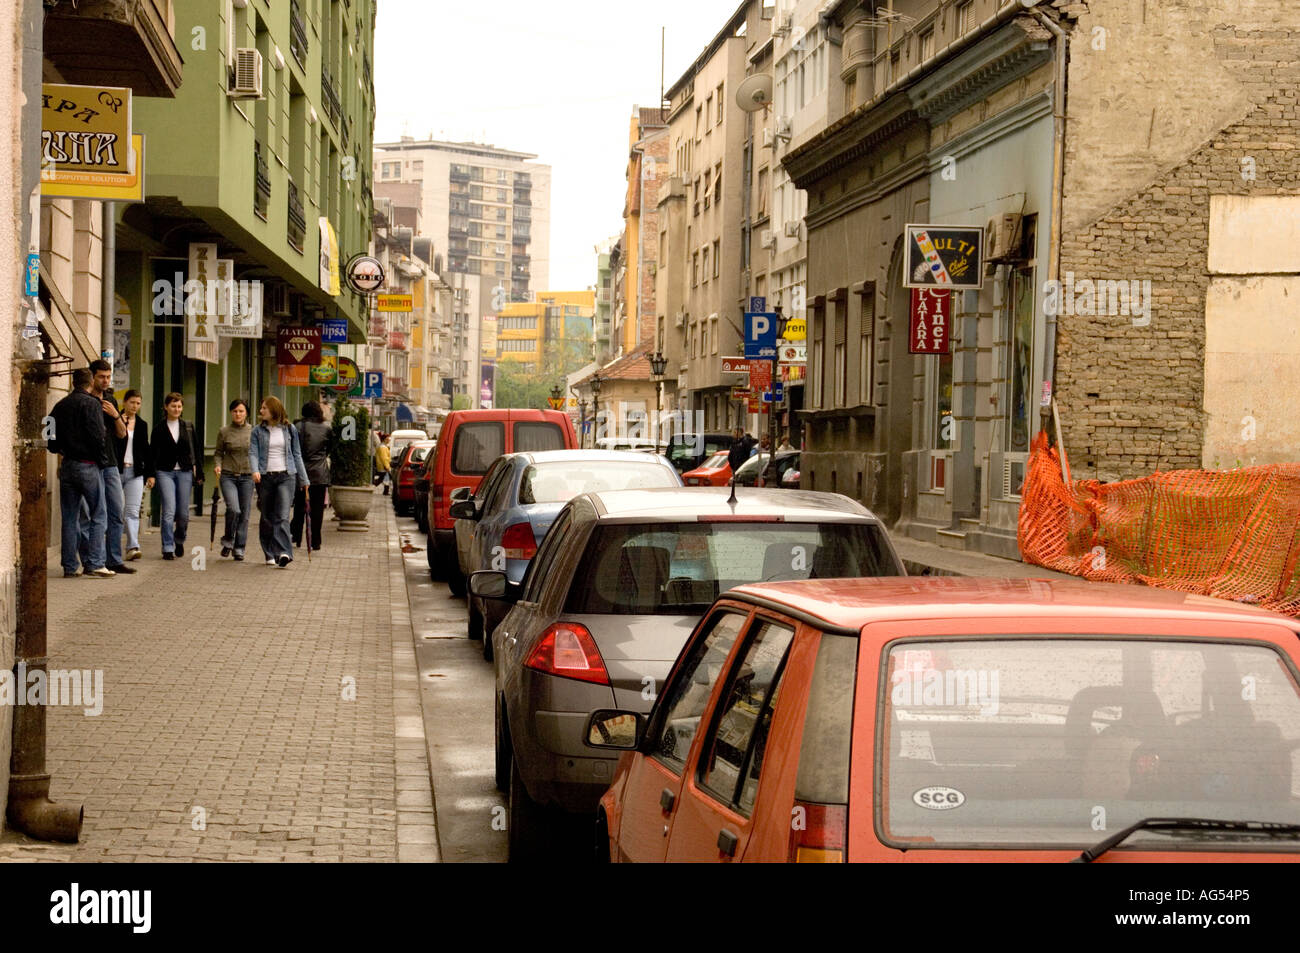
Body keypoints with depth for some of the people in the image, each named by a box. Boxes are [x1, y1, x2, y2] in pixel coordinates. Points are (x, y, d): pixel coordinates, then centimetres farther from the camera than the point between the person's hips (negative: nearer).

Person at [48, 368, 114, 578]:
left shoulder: (60, 406, 11)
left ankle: (70, 566, 9)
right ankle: (93, 564, -6)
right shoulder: (91, 404, -9)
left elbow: (51, 440, 10)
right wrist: (102, 458, -4)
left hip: (67, 466, 6)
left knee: (70, 519, 9)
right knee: (98, 516, 0)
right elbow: (98, 435, -17)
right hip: (88, 466, -6)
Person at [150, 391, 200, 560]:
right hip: (165, 472, -2)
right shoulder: (159, 429, 2)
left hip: (185, 472, 2)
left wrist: (196, 472, 4)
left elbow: (195, 450, 12)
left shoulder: (188, 427, 9)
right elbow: (153, 453, 4)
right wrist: (151, 475, -2)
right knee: (169, 511, -13)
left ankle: (179, 540, 32)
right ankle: (168, 548, -8)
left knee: (183, 513, 5)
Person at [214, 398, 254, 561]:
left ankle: (239, 549, 12)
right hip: (228, 476, -1)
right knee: (233, 509, -18)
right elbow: (218, 453, 10)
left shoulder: (253, 431, 5)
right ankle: (227, 541, 5)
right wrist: (218, 465, -8)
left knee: (244, 514, 1)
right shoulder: (224, 432, 3)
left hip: (247, 476, 1)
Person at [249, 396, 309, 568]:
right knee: (267, 518, 8)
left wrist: (304, 479, 14)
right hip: (265, 477, 2)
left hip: (286, 476, -2)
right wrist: (255, 470, -21)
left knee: (282, 516, -14)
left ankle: (284, 553, -24)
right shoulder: (258, 431, 7)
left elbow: (296, 455, 13)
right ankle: (270, 554, 18)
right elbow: (253, 453, -1)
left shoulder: (289, 430, 7)